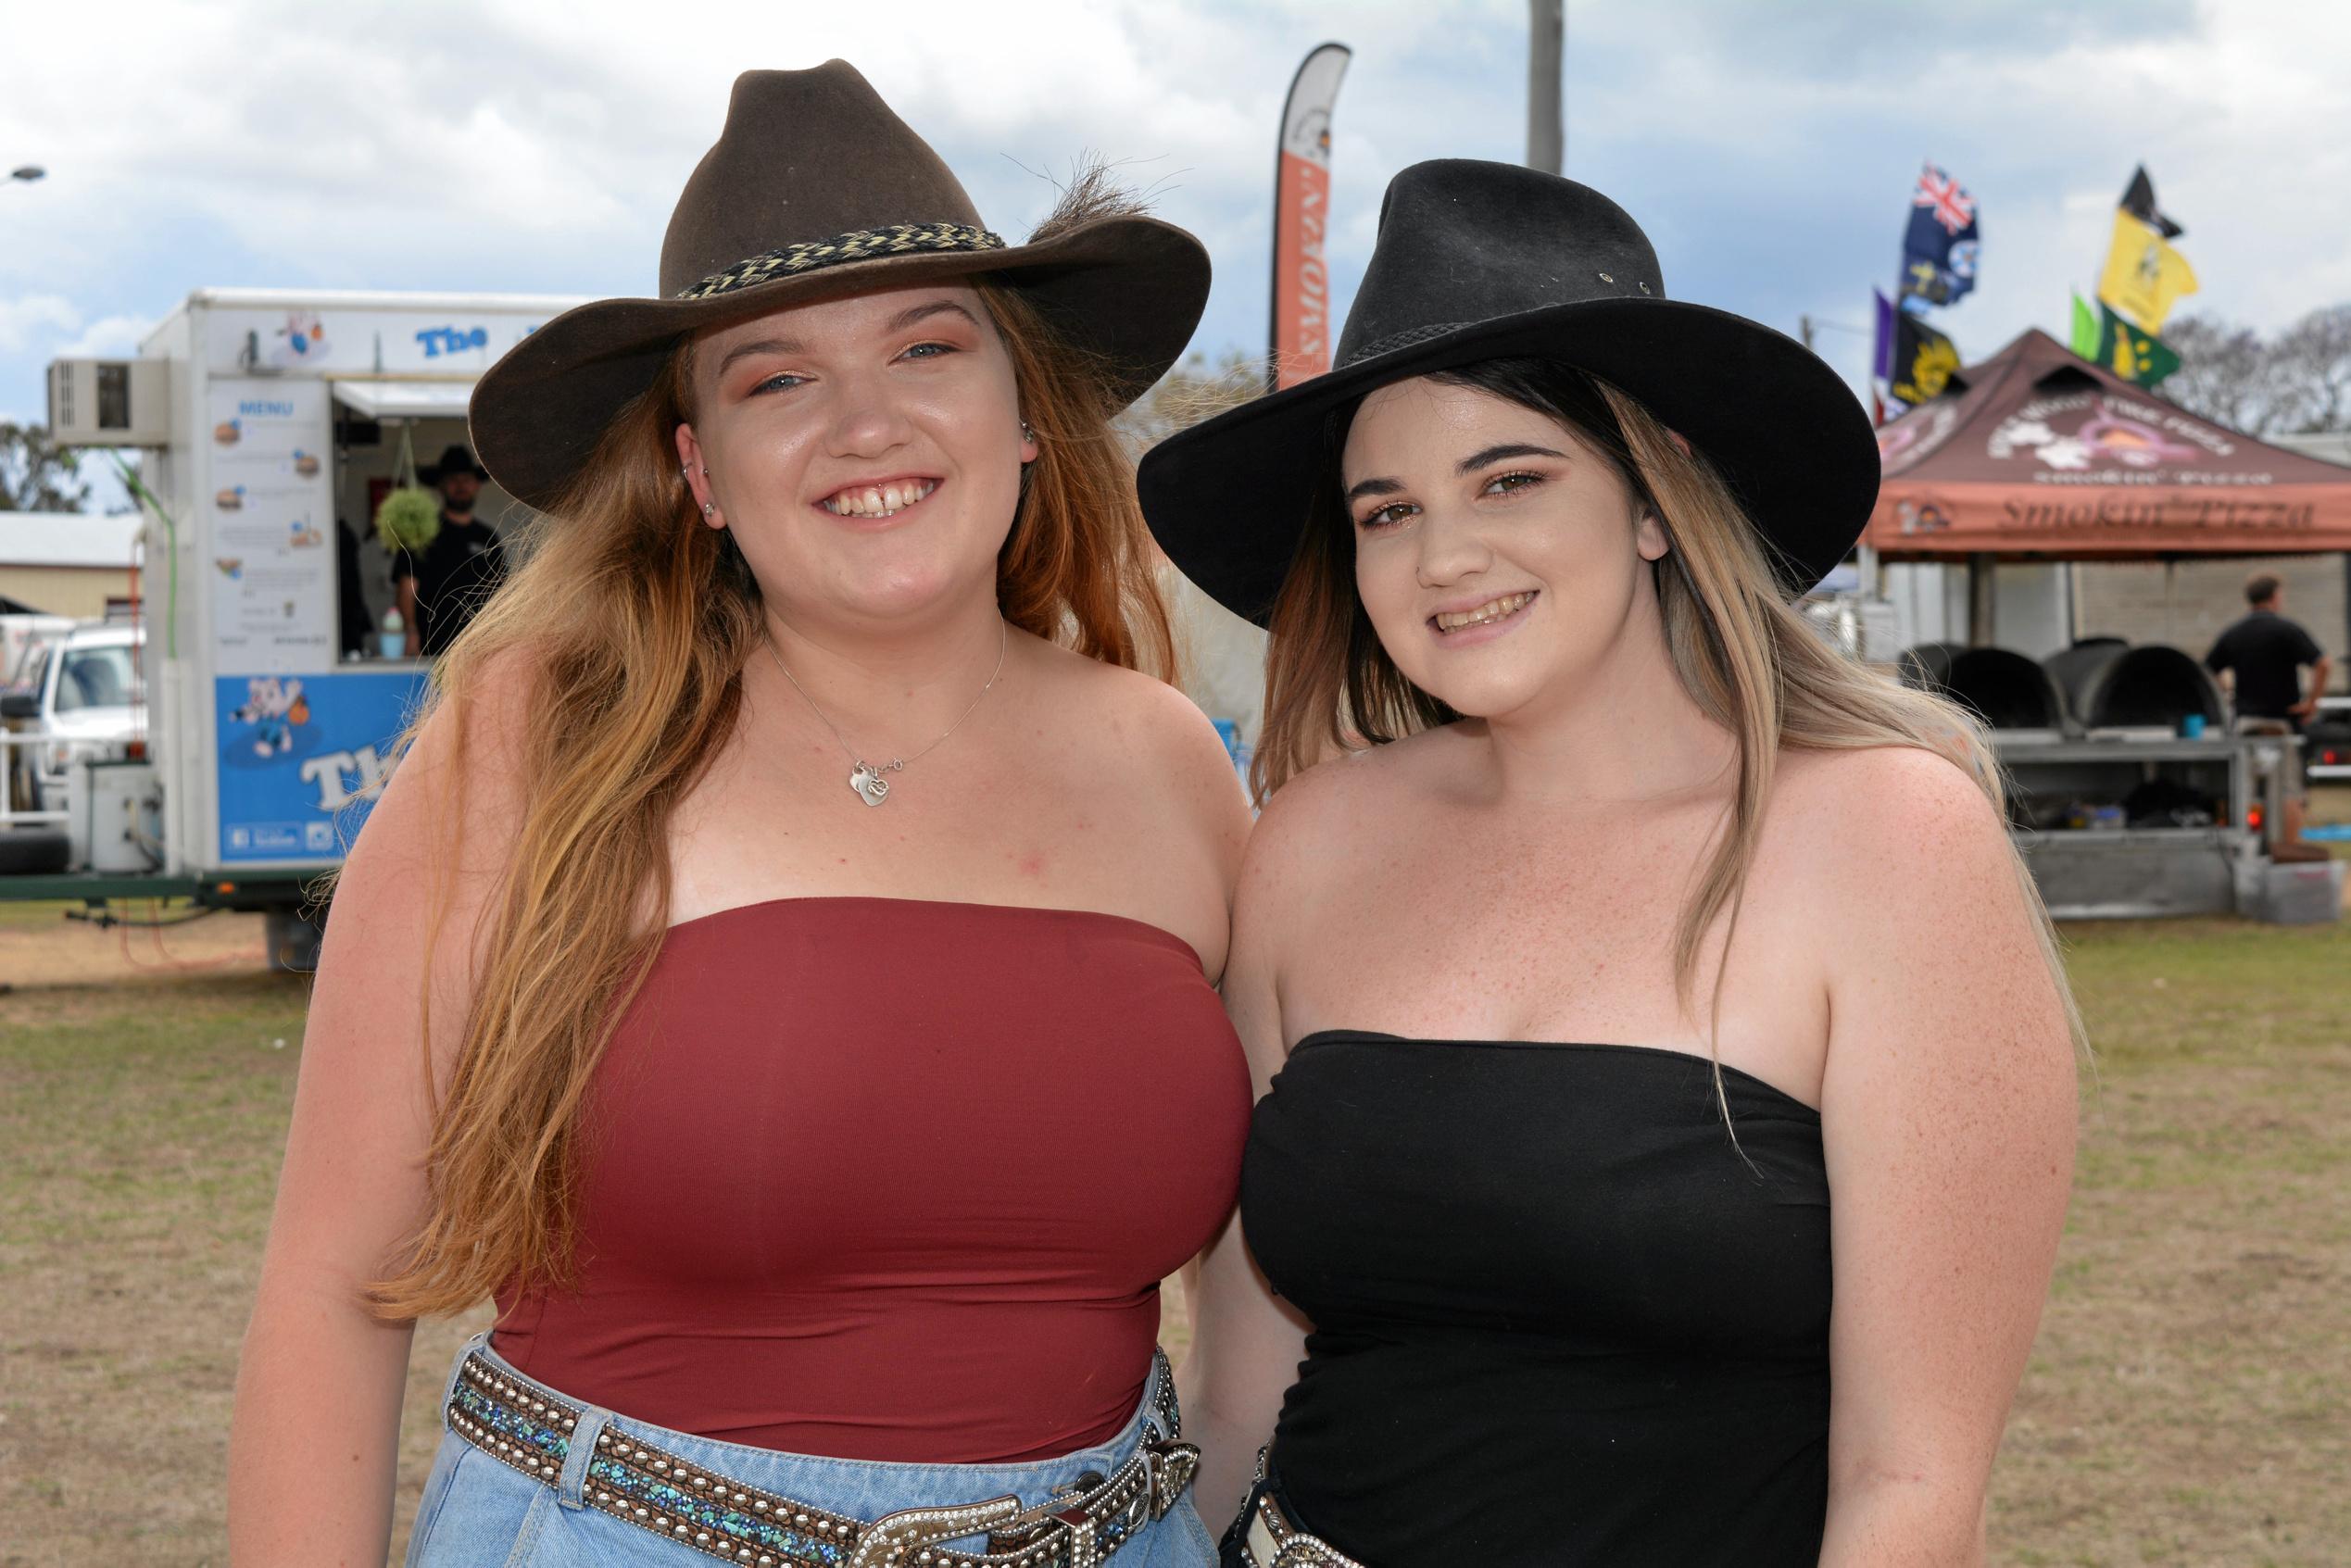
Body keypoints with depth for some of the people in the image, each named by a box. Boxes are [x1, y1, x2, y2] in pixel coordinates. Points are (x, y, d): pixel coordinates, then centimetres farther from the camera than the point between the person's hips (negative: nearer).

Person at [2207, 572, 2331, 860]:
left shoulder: (2232, 634, 7)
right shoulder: (2286, 630, -9)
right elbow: (2321, 663, -20)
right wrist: (2312, 701, -12)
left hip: (2245, 721, 5)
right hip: (2282, 719, -5)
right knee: (2290, 791, -1)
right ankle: (2291, 848, -6)